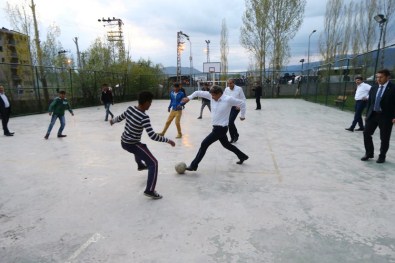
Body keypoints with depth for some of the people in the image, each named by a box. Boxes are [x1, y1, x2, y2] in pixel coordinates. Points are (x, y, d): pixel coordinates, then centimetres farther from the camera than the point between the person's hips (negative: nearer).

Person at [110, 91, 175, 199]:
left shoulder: (130, 108, -4)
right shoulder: (144, 117, -27)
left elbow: (121, 117, 15)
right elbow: (152, 136, -32)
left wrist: (113, 120, 37)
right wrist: (167, 140, -22)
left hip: (123, 142, 9)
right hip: (132, 145, -9)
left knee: (139, 146, 42)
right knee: (153, 163, -4)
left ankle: (140, 165, 68)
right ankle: (149, 190, -8)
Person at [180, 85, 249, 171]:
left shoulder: (228, 99, -18)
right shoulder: (212, 96, -2)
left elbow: (242, 103, -5)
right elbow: (199, 92, 5)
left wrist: (242, 115, 5)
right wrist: (189, 97, -5)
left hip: (221, 128, -8)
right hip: (217, 127, 8)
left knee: (204, 144, -9)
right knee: (226, 144, 24)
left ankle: (194, 165, 0)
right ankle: (242, 156, 43)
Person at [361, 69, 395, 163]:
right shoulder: (373, 88, 9)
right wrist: (367, 115, 10)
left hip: (386, 116, -5)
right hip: (373, 115, 5)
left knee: (384, 138, 5)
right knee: (366, 133, 3)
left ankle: (382, 156, 20)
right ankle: (369, 153, 18)